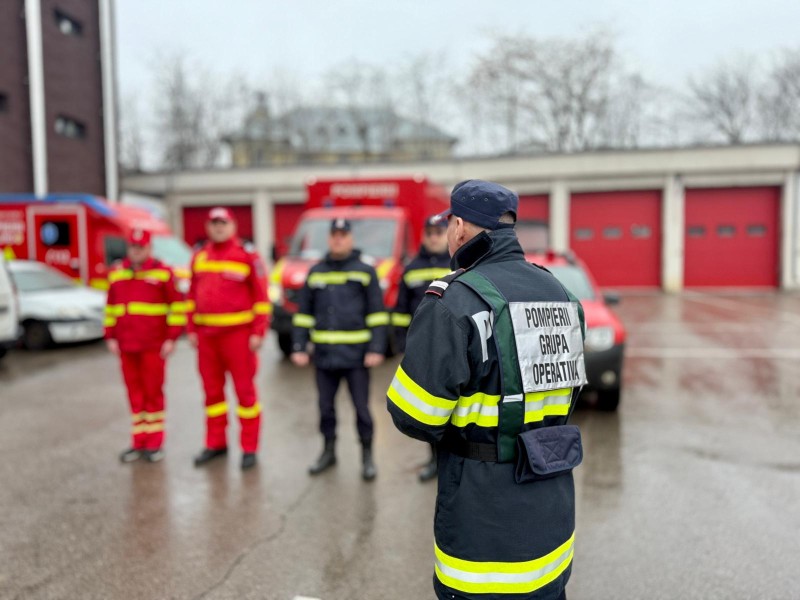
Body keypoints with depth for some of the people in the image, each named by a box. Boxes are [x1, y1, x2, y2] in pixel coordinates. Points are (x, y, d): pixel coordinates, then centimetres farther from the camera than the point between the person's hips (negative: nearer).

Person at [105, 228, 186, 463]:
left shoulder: (162, 273, -3)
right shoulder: (116, 274, 12)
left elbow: (177, 306, -4)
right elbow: (110, 307, 16)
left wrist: (171, 338, -9)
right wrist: (110, 336, 9)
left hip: (153, 346, -4)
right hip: (126, 346, 4)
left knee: (153, 393, 2)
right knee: (134, 394, 8)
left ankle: (154, 444, 11)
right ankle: (138, 443, 16)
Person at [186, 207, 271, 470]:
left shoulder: (248, 255, -5)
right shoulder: (199, 257, 11)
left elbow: (261, 296, -7)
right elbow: (193, 295, 16)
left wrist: (258, 332, -12)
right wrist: (192, 329, 11)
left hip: (238, 333, -5)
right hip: (206, 333, 5)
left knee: (244, 389, 2)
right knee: (212, 390, 13)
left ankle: (249, 448, 11)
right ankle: (215, 443, 26)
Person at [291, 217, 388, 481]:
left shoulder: (365, 271, 1)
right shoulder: (316, 272, 11)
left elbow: (377, 314, -2)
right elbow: (303, 314, 13)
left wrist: (376, 349, -9)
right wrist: (299, 347, 5)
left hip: (356, 355, -3)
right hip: (324, 354, 4)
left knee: (361, 407, 3)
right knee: (326, 406, 12)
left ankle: (367, 456, 18)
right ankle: (328, 451, 29)